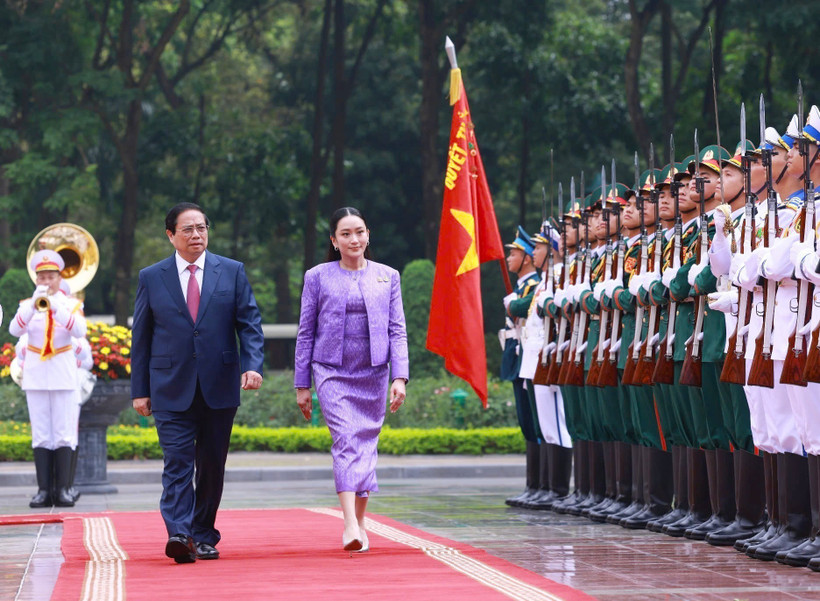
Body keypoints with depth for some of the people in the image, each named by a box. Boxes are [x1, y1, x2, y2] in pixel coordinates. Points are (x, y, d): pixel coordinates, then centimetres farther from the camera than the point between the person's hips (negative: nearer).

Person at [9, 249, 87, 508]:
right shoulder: (27, 305, 7)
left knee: (64, 435, -3)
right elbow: (15, 330, -11)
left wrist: (55, 306, -24)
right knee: (41, 436, 0)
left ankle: (63, 489, -1)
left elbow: (80, 330, -14)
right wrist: (34, 305, -22)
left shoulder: (71, 304, 5)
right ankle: (44, 489, 0)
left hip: (64, 376, -1)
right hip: (36, 376, 1)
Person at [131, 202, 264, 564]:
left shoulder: (232, 272, 7)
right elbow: (141, 337, 8)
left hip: (219, 387, 1)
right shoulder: (152, 278, 6)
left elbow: (250, 324, 4)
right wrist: (139, 390, 4)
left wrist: (253, 365, -14)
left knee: (212, 465, 8)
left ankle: (204, 537, 19)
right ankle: (179, 535, -21)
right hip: (172, 389, -1)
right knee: (177, 463, -12)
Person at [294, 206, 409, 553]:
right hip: (332, 372, -2)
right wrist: (301, 385, 5)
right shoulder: (318, 277, 4)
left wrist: (400, 377, -5)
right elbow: (306, 333, 7)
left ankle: (359, 523, 18)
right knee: (346, 441, -17)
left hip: (373, 373, 2)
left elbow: (397, 330, 6)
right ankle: (351, 525, -27)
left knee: (366, 445, 6)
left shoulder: (387, 277, 9)